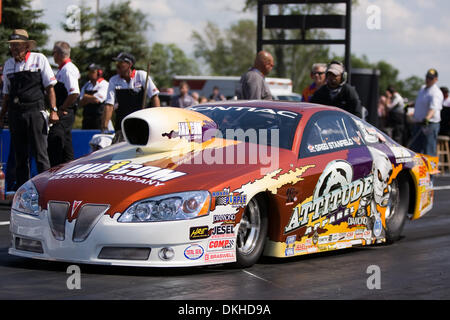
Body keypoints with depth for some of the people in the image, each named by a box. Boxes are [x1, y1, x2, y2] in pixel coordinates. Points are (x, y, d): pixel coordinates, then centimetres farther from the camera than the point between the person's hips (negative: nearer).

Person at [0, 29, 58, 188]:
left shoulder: (39, 59, 3)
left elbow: (50, 87, 1)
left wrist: (53, 110, -8)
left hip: (35, 111, -4)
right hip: (15, 114, 4)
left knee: (40, 153, -8)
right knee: (20, 156, 7)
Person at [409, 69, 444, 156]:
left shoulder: (436, 93, -16)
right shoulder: (422, 88, 14)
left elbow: (433, 108, -32)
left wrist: (427, 118, -48)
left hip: (429, 125, -9)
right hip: (418, 124, 9)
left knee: (429, 152, -10)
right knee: (414, 149, 14)